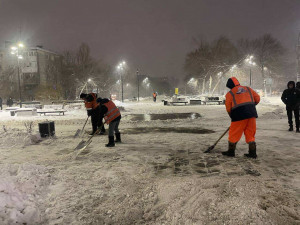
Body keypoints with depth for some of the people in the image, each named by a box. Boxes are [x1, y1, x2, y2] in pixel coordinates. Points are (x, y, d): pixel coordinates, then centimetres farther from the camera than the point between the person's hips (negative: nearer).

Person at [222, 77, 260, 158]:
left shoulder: (230, 93, 6)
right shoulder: (248, 89, 18)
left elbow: (228, 107, 3)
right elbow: (257, 98, 15)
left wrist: (232, 116, 16)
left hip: (239, 114, -4)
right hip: (252, 114, 5)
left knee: (234, 133, 8)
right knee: (250, 134, 13)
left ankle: (231, 152, 16)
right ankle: (252, 153, 15)